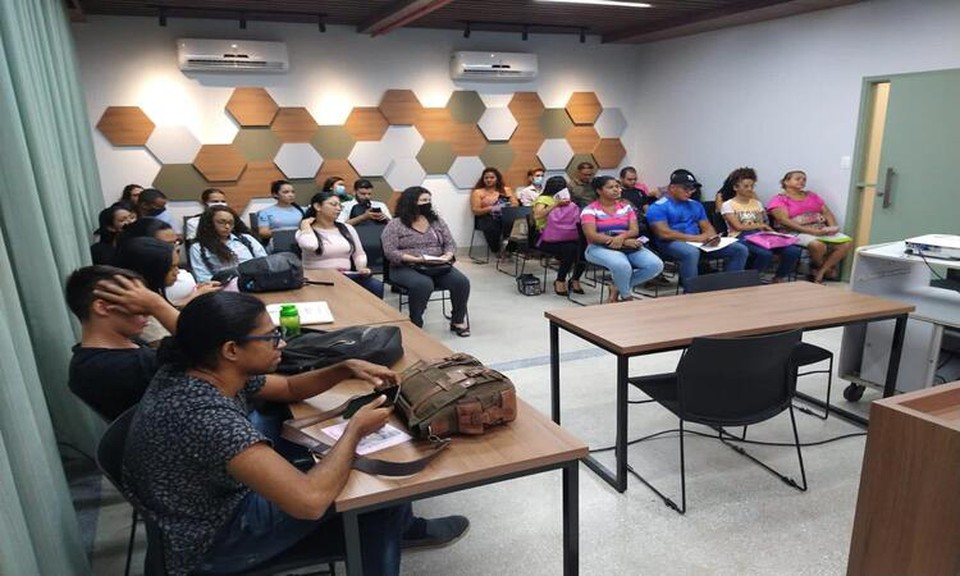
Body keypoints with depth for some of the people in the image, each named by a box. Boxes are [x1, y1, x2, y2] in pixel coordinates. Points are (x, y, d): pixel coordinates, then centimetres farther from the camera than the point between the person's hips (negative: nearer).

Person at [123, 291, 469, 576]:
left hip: (221, 498, 9)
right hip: (212, 540, -8)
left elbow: (289, 388, 8)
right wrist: (355, 429, -25)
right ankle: (401, 528, 23)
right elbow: (310, 501, -42)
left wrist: (347, 369, -10)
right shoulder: (206, 416, -37)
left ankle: (400, 529, 28)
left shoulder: (201, 372, -8)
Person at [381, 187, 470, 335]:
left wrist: (447, 256, -11)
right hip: (406, 268, -4)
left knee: (462, 282, -20)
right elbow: (390, 252, -10)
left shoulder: (436, 221, 14)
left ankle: (458, 321, -1)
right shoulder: (395, 225, -1)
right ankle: (415, 325, -18)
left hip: (438, 267, 4)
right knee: (423, 284, -37)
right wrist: (416, 259, -20)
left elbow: (450, 244, 12)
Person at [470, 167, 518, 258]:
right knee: (491, 227, -39)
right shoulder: (477, 192, 14)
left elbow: (516, 204, 11)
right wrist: (491, 208, -14)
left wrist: (506, 208, -11)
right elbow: (475, 211, 3)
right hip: (487, 218, -2)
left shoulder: (506, 190, 23)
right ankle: (496, 251, -19)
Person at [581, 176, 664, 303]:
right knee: (622, 266, -38)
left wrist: (621, 237, -21)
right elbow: (591, 235, -13)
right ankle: (627, 297, -7)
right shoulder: (590, 210, -1)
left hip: (629, 246, 5)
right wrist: (625, 241, -19)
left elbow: (635, 230, 6)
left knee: (656, 265, -18)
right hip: (600, 247, -5)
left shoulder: (626, 206, 15)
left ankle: (617, 288, -3)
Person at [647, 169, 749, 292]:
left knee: (740, 249, -6)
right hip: (673, 243, -7)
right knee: (691, 252, -42)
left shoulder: (695, 205, 22)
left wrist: (713, 238, -5)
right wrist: (694, 238, -17)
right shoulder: (658, 207, -2)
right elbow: (664, 233, -15)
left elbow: (707, 226, 20)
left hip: (699, 242, 7)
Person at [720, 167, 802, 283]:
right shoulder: (728, 205, 5)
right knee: (765, 254, -38)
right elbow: (738, 227, -5)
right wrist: (759, 225, 2)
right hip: (741, 238, -6)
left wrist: (766, 228, -11)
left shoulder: (757, 203, 21)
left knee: (794, 251, -19)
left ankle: (779, 279, 4)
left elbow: (762, 226, 11)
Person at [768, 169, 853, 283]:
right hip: (796, 232, -6)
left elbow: (827, 212, 18)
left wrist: (833, 227, -4)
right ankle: (828, 269, -3)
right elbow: (784, 220, -12)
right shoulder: (779, 199, 1)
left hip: (821, 231, 6)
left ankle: (819, 273, -14)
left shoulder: (812, 195, 22)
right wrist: (811, 231, -21)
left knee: (847, 243, -17)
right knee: (818, 245, -36)